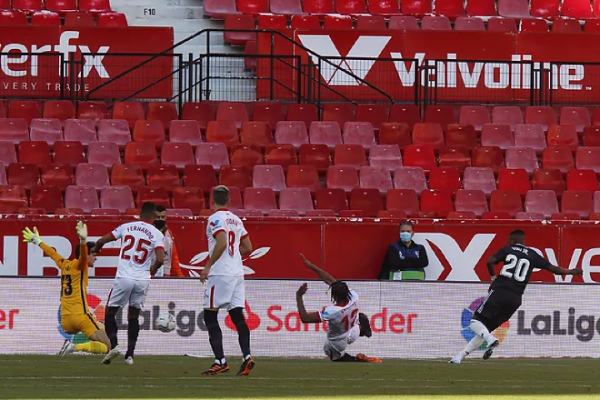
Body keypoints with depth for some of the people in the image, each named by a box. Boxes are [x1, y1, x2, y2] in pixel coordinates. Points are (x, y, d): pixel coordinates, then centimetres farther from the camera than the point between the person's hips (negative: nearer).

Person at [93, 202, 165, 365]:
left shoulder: (126, 227, 5)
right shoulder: (157, 234, 0)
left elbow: (102, 240, 7)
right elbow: (160, 259, -12)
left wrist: (95, 249, 30)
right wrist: (152, 271, 9)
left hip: (124, 277, -1)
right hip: (143, 279, 1)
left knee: (110, 312, 11)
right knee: (133, 316, 14)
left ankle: (114, 345, -9)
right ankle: (130, 354, 6)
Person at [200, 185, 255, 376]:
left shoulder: (216, 218, -9)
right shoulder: (236, 220, 15)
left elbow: (222, 243, -22)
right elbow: (247, 247, 18)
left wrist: (208, 266, -18)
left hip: (220, 274, -7)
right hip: (237, 273, 7)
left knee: (210, 316, -2)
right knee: (237, 316, 4)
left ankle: (220, 361, -9)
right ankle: (246, 356, -10)